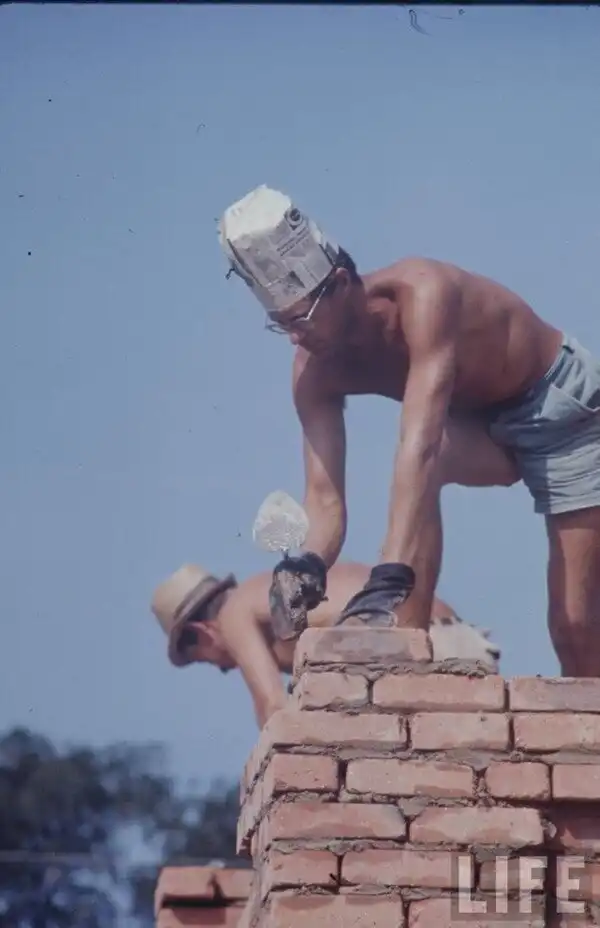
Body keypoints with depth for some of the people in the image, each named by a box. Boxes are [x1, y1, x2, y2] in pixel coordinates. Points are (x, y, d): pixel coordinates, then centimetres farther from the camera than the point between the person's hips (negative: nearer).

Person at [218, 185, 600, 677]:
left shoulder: (421, 292, -37)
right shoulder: (316, 370, -17)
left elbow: (419, 446, -47)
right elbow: (326, 498, -21)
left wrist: (388, 581, -55)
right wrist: (307, 566, -44)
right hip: (485, 428, 5)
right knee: (429, 456, -31)